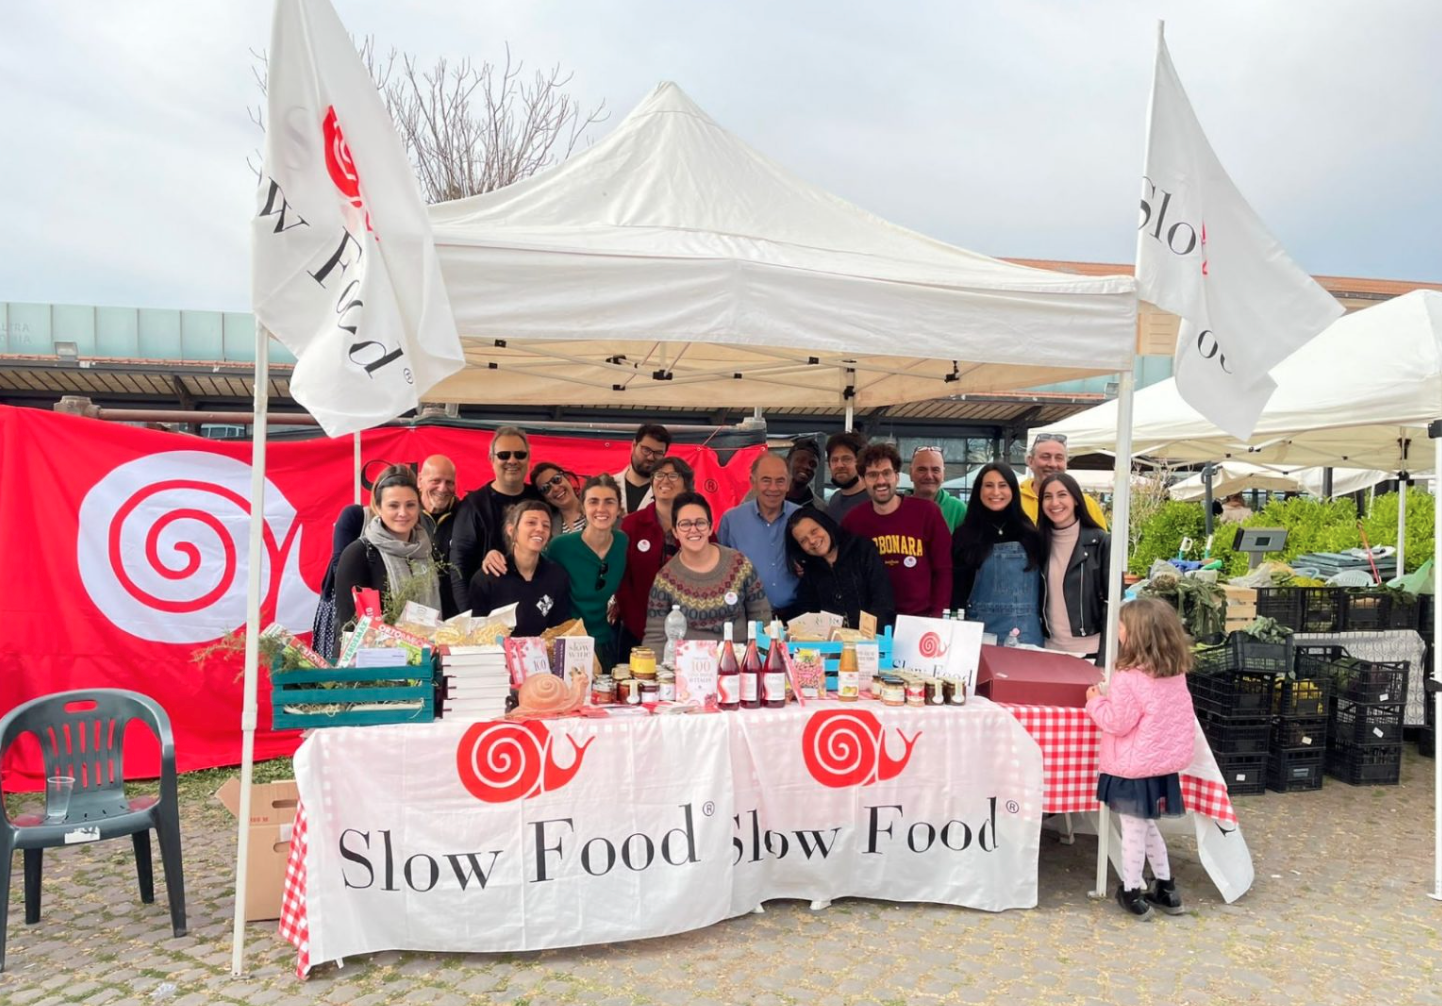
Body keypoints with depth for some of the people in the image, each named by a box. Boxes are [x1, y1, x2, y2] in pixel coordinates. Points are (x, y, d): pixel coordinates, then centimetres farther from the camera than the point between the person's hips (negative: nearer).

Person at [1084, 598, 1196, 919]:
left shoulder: (1129, 678, -23)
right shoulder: (1175, 674, 2)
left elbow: (1116, 723, -17)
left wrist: (1096, 701, -2)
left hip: (1133, 768, -8)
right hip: (1162, 763, 8)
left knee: (1133, 830, 5)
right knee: (1147, 826, 22)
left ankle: (1132, 893, 16)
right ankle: (1166, 888, 30)